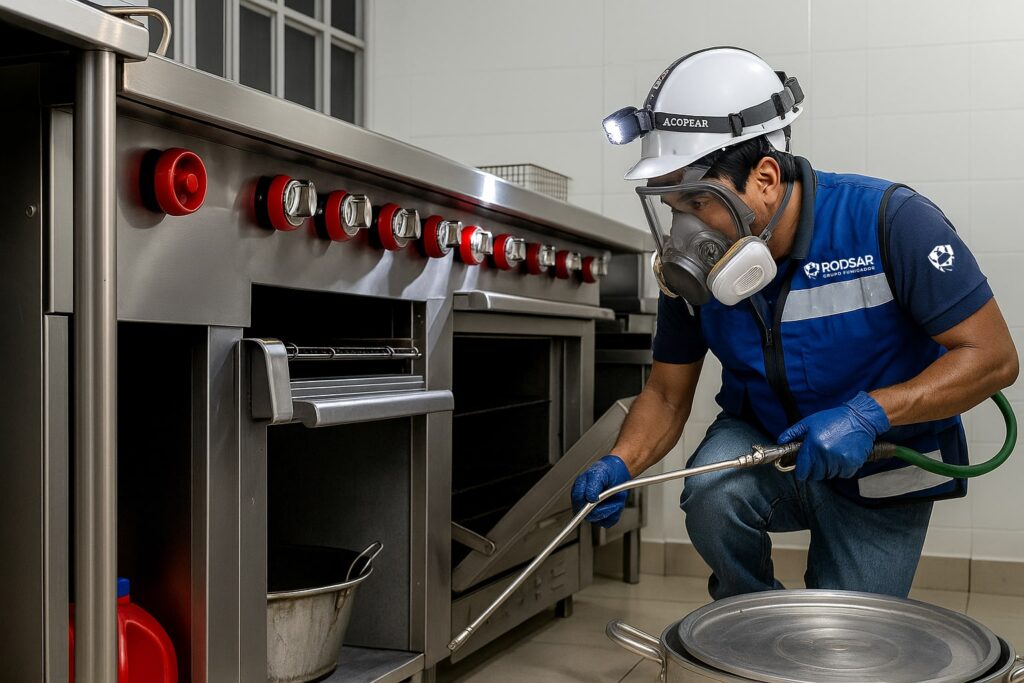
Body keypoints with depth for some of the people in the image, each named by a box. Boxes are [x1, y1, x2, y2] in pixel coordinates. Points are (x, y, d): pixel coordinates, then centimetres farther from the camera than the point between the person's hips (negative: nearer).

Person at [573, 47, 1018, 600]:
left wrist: (869, 413, -35)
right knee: (711, 492, -30)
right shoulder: (695, 266, -13)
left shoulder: (890, 222, -26)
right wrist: (620, 465, -25)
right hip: (761, 446, 2)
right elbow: (666, 395, -4)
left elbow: (993, 357, -22)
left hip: (878, 479, -2)